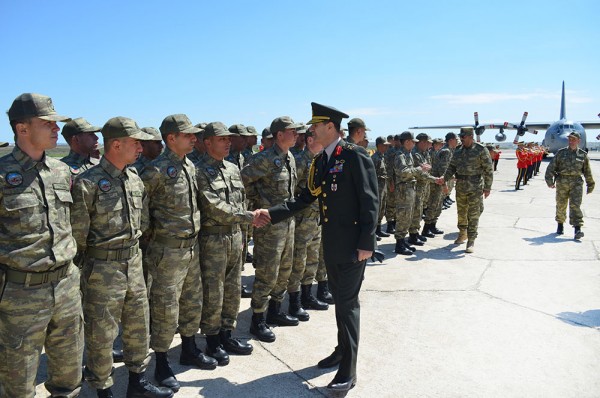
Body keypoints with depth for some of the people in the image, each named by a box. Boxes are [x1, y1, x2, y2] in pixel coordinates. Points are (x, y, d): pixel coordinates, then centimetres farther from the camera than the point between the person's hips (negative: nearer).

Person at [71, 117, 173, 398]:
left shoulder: (135, 180, 5)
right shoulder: (88, 183, -17)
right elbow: (77, 233, -13)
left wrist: (134, 252, 15)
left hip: (134, 262, 7)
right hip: (103, 269, -7)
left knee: (138, 325, 17)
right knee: (101, 333, 9)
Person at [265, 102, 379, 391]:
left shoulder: (355, 156, -13)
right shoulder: (320, 161, 11)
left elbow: (370, 201, -15)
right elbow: (306, 198, 11)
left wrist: (366, 243, -18)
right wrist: (272, 214, 3)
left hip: (352, 243, -8)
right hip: (330, 242, 8)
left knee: (347, 302, -3)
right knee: (338, 298, 18)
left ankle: (348, 371, 8)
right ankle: (342, 350, 35)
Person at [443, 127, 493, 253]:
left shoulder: (481, 150, -9)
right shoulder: (458, 150, 7)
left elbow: (488, 169, -8)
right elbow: (452, 166, 12)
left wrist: (487, 187, -10)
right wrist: (444, 179, -3)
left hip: (475, 187, -5)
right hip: (460, 186, 5)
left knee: (473, 214, -3)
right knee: (461, 212, 15)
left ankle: (471, 241, 1)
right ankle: (462, 234, 33)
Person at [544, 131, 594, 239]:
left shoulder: (583, 155, 8)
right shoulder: (561, 153, 6)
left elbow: (587, 171, 15)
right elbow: (551, 167, 2)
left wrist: (590, 185, 19)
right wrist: (549, 180, -9)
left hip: (576, 182, -1)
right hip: (562, 182, 1)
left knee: (575, 205, -12)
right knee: (561, 205, 9)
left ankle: (577, 229, -18)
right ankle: (560, 224, 30)